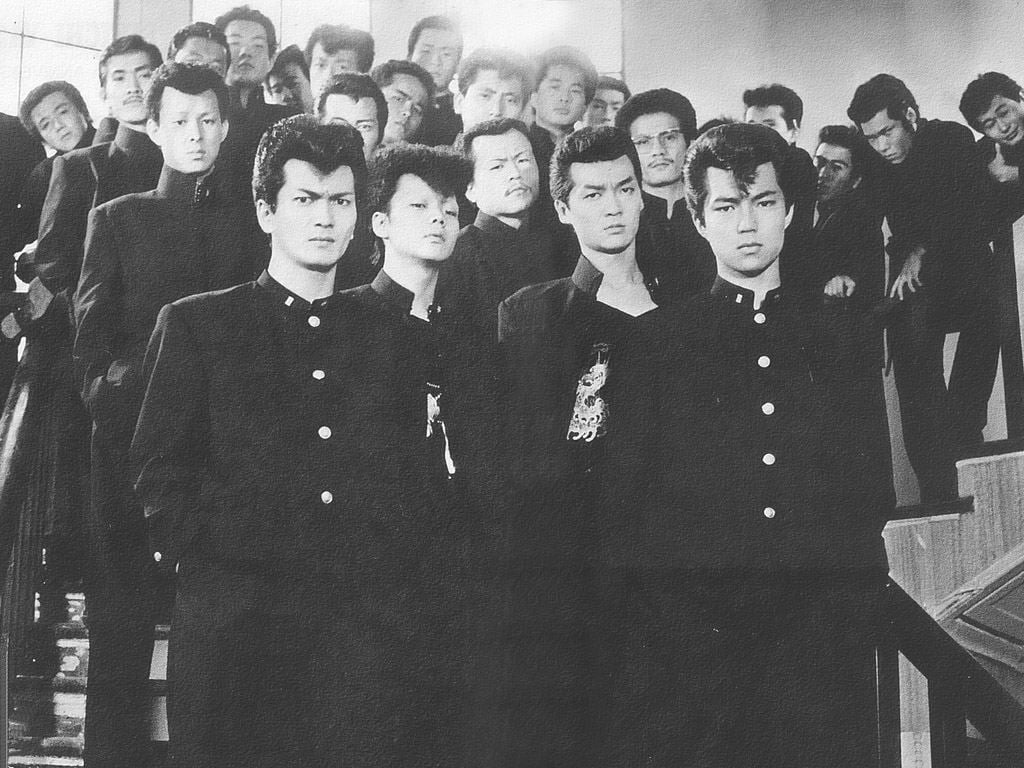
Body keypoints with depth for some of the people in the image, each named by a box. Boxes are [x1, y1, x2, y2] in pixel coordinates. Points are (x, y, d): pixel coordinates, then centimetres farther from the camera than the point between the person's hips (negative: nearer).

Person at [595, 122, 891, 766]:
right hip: (686, 636, -2)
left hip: (822, 649, 2)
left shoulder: (837, 343, 12)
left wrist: (859, 611, 3)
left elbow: (869, 498, 14)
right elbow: (618, 502, 3)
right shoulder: (656, 343, 6)